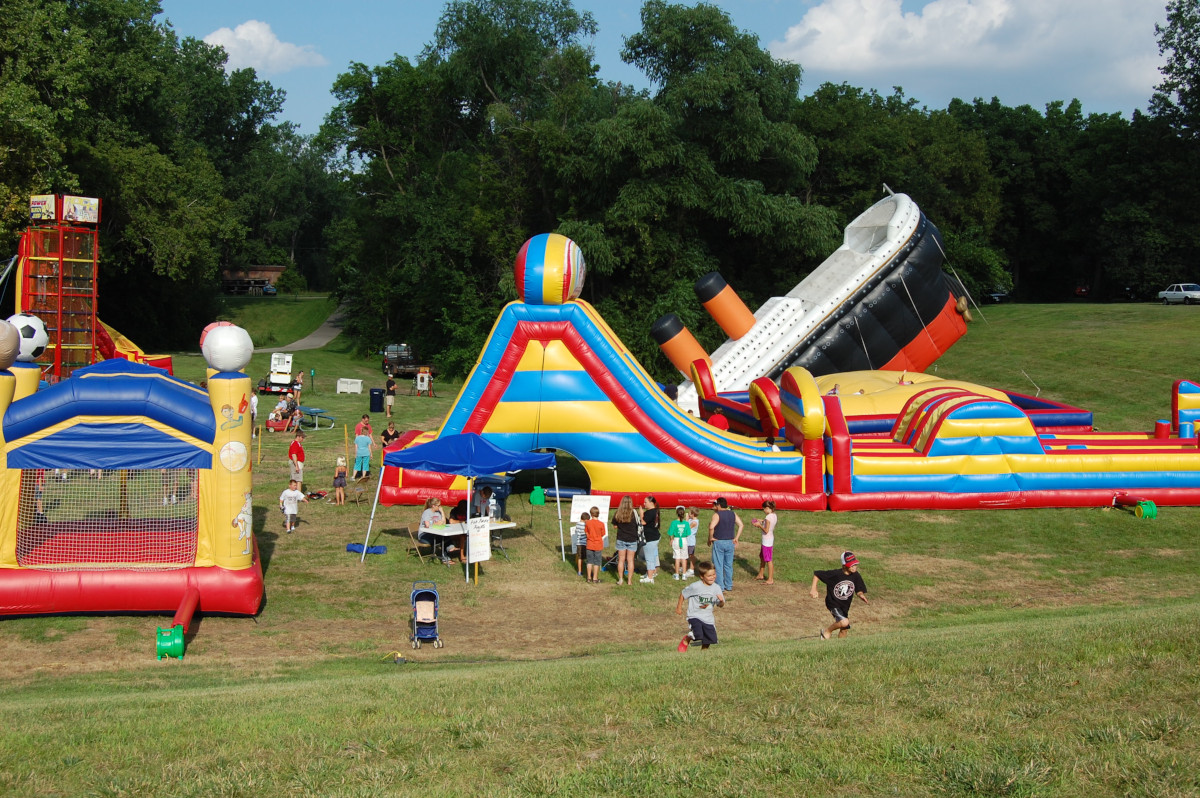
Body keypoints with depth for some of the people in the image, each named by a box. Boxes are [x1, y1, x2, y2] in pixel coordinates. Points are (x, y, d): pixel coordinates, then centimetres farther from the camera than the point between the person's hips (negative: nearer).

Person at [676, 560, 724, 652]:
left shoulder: (716, 588, -4)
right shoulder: (695, 587, -16)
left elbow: (720, 605, 0)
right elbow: (683, 594, -1)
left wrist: (721, 601, -23)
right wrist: (679, 607, 7)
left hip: (708, 618, 5)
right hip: (695, 616, -5)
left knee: (711, 639, 6)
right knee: (697, 635, -25)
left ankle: (703, 650, 39)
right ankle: (686, 640, 9)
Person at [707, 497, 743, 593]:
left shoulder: (717, 515, -12)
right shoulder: (733, 514, 5)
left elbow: (711, 527, -26)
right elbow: (740, 525, 1)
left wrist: (710, 538, -12)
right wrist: (736, 538, 3)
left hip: (719, 542, -5)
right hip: (730, 542, 5)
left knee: (718, 566, 2)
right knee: (729, 565, 15)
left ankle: (720, 587, 3)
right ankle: (729, 586, 21)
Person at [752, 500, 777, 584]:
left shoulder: (768, 517, -22)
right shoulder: (774, 516, 5)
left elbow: (766, 530, -23)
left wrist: (759, 525, -10)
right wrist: (761, 521, 12)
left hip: (767, 541, -10)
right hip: (771, 539, 10)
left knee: (768, 560, -2)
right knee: (762, 557, 23)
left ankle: (770, 579, 4)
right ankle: (760, 575, 35)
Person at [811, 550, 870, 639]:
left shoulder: (856, 576, -7)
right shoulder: (835, 574, -21)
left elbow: (858, 591, 2)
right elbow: (816, 574, -12)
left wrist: (862, 596, -21)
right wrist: (813, 589, -17)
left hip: (845, 606, 6)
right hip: (833, 604, -6)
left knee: (844, 629, 12)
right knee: (844, 622, -27)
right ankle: (827, 632, -2)